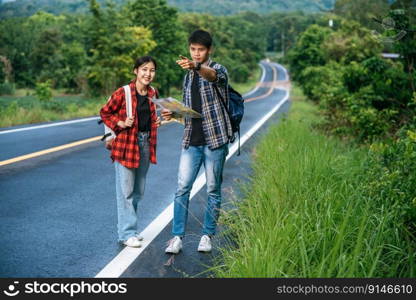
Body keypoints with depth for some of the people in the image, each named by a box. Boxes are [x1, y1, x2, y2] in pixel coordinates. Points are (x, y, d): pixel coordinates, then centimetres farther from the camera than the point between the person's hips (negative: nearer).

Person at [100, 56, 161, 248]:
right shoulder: (123, 93, -13)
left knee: (138, 191, 14)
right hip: (125, 145, -6)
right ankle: (127, 233, 6)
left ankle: (129, 228, 28)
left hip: (146, 144, 7)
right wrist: (120, 123, -16)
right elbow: (105, 113, -3)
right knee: (126, 191, -2)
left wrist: (156, 121, 2)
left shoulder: (153, 93, 5)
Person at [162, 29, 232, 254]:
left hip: (215, 139, -4)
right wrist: (173, 113, 0)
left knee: (213, 190, 4)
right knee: (182, 188, -3)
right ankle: (177, 236, 1)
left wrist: (196, 67, -51)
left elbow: (212, 75, -30)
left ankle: (207, 235, 15)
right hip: (191, 141, 5)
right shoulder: (188, 76, 15)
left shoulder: (218, 70, -3)